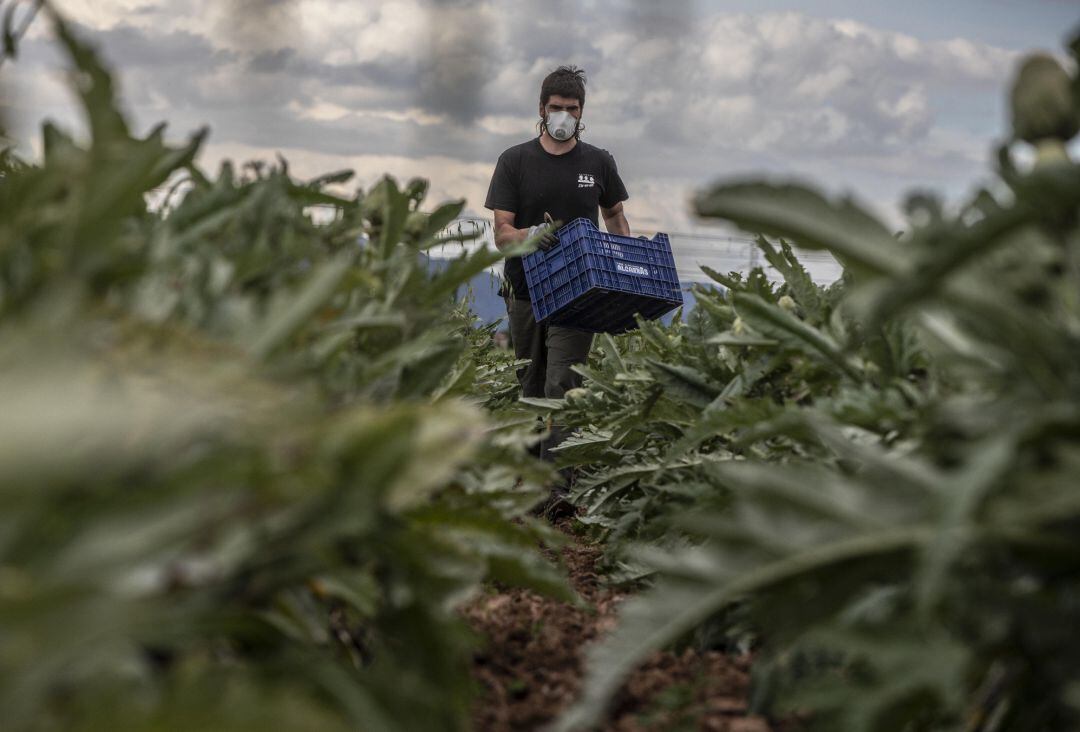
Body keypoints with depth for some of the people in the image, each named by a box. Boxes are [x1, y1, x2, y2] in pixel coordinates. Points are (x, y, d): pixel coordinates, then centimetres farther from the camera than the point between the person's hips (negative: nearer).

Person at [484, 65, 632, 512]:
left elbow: (615, 217, 21)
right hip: (525, 289, 1)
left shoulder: (598, 163, 8)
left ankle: (555, 481, -19)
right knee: (531, 387, 10)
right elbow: (502, 232, -3)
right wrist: (531, 234, -25)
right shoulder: (515, 161, 3)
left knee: (562, 386, -14)